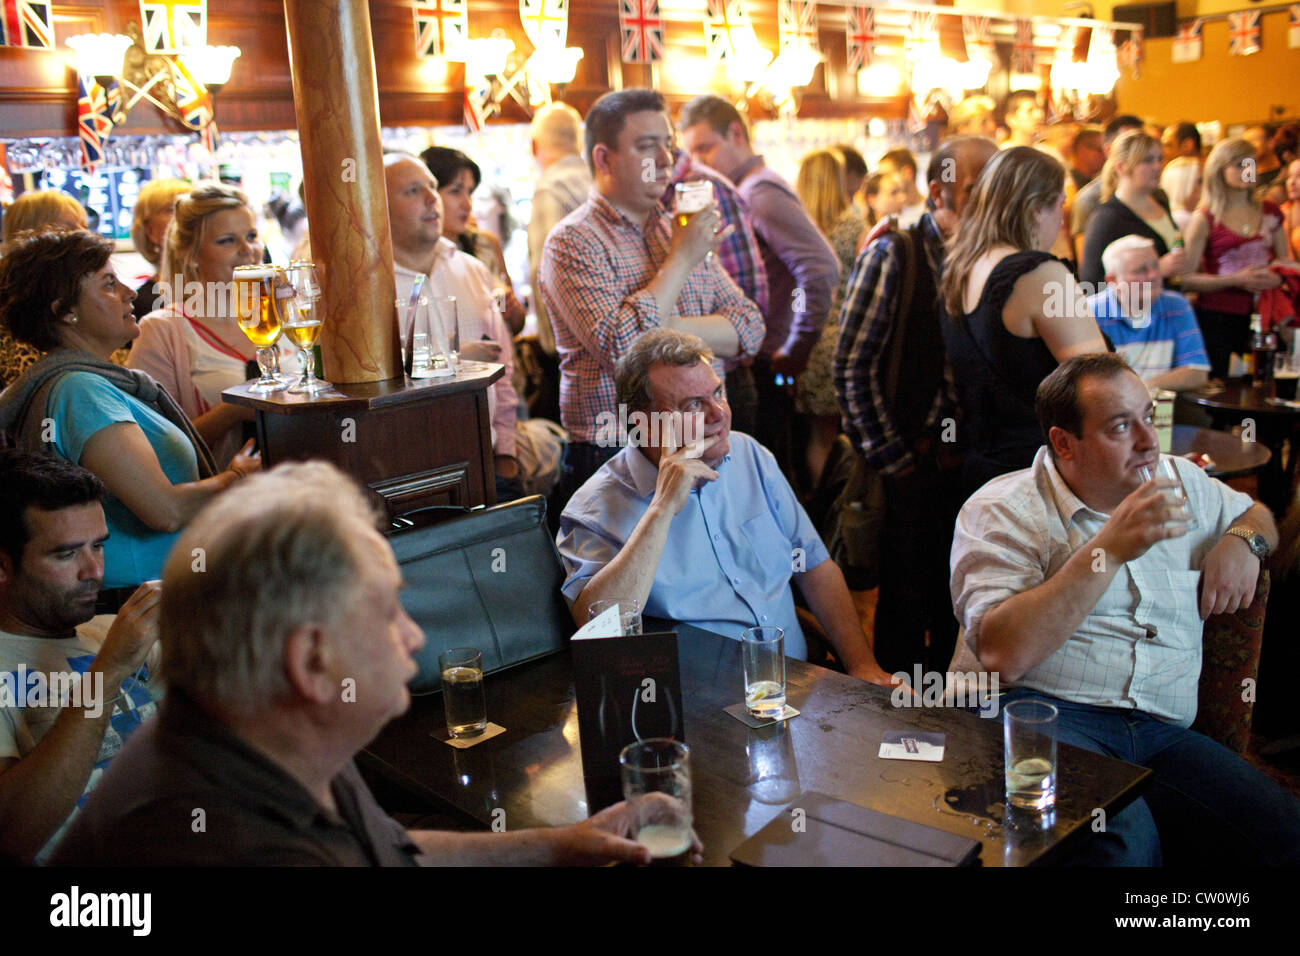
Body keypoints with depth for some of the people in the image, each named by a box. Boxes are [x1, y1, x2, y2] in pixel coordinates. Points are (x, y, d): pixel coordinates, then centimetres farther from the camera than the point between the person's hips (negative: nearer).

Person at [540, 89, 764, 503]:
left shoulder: (679, 230, 13)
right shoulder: (573, 241, -8)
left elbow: (750, 329, 5)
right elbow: (619, 346, -22)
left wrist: (667, 328, -13)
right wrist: (682, 259, -12)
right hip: (611, 460, -5)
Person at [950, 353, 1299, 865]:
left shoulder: (1180, 482, 19)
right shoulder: (1001, 511, -1)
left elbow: (1253, 512, 43)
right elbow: (1003, 655, -16)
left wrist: (1243, 541, 16)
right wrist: (1108, 549, -18)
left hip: (1161, 730, 6)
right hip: (1040, 710, -6)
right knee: (1124, 840, -36)